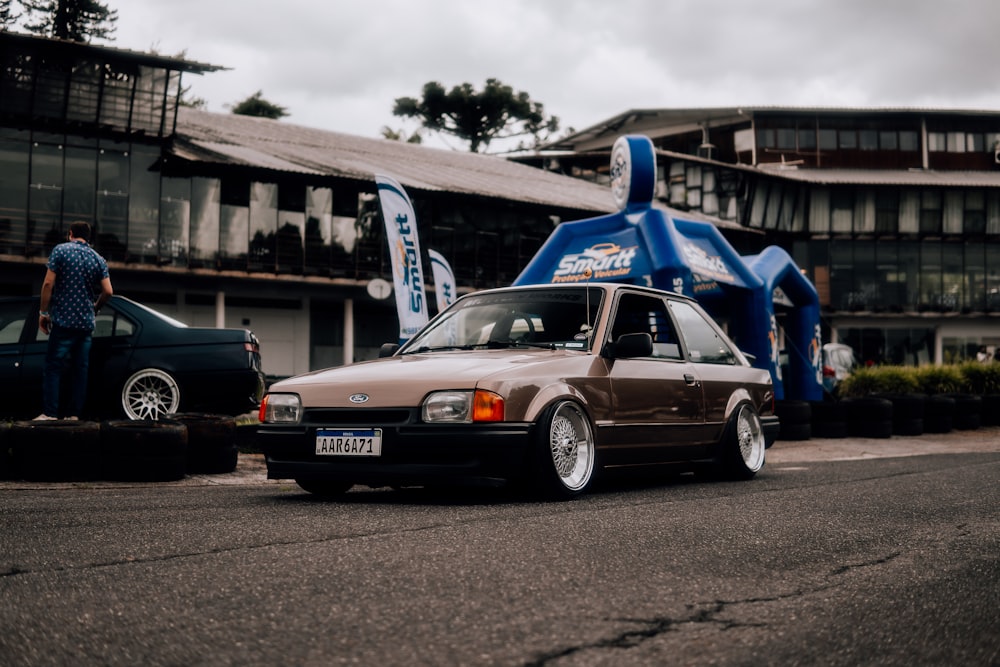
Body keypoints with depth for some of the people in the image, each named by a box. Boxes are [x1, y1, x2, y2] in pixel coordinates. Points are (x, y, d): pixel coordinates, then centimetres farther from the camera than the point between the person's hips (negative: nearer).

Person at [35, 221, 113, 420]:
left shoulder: (61, 250, -3)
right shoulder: (98, 259, 8)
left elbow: (48, 283, -9)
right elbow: (107, 291, 1)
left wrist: (43, 312, -3)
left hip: (64, 319, -4)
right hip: (86, 322, 4)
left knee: (54, 367, -2)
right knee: (80, 369, 6)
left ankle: (50, 413, -9)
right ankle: (73, 413, 5)